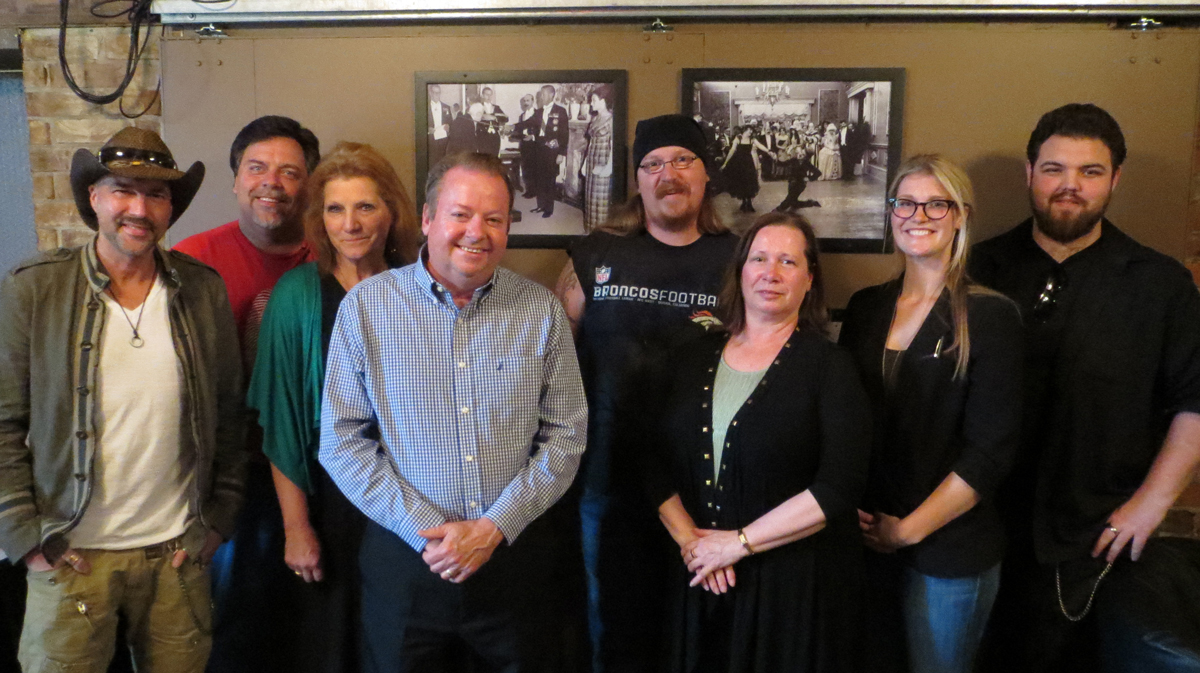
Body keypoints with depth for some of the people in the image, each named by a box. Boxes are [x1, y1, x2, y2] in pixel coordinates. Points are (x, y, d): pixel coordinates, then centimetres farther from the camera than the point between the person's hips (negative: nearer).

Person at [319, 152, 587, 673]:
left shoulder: (541, 310, -1)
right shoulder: (366, 306, -4)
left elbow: (566, 435, 0)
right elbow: (342, 441, -5)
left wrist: (495, 527, -10)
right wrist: (426, 530, -12)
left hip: (514, 554, 1)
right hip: (404, 557, -1)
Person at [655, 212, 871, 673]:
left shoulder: (829, 366, -7)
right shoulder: (694, 359, 5)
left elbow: (839, 487, -16)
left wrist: (739, 542, -15)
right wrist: (688, 539, -8)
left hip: (796, 583, -3)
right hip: (702, 581, 3)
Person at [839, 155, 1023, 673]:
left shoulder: (990, 315, -8)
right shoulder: (865, 308, 5)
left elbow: (992, 450, -12)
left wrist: (910, 529, -12)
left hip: (949, 550, -3)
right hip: (863, 538, 4)